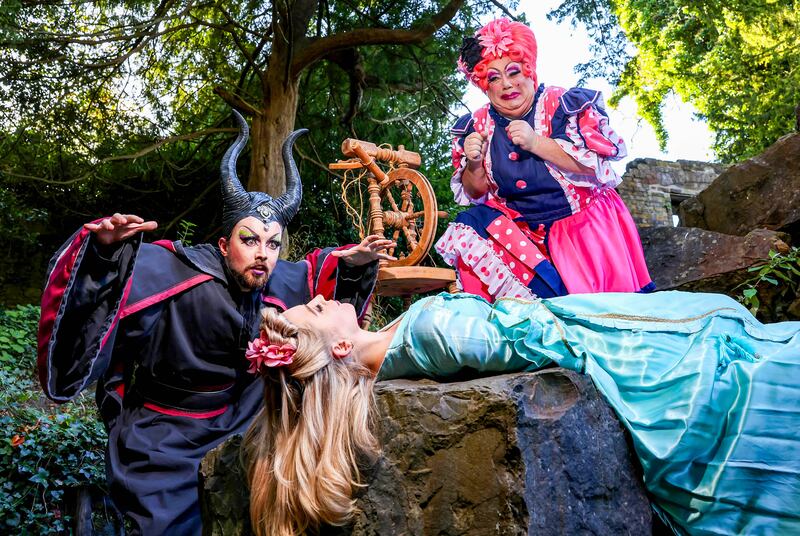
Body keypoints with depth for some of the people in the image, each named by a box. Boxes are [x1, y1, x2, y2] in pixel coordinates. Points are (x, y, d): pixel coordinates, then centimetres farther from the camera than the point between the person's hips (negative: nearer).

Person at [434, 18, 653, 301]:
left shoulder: (567, 105, -7)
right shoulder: (477, 126, 4)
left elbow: (597, 163, -17)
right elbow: (475, 195, 9)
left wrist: (535, 143, -24)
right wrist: (474, 165, -13)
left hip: (586, 225, -3)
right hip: (524, 232, 4)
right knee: (467, 228, -21)